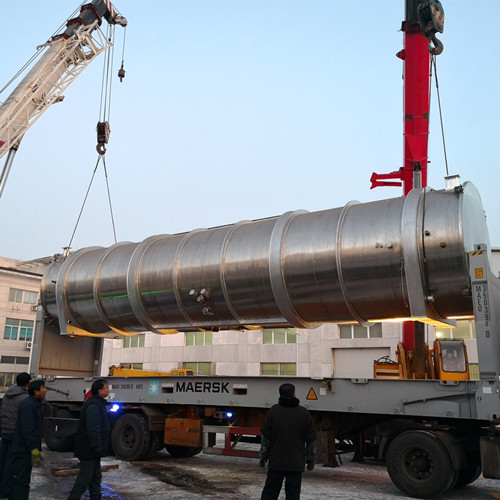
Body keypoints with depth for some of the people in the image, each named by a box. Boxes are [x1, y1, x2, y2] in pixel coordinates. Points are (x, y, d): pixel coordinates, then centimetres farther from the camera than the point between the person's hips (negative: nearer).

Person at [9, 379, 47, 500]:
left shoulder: (35, 404, 14)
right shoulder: (28, 405, -18)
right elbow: (27, 430, -24)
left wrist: (38, 449, 22)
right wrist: (34, 450, -27)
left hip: (26, 450, 10)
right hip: (24, 450, -10)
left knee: (19, 480, 17)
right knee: (22, 481, -7)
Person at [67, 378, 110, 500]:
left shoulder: (98, 403, 13)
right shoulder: (94, 406, -21)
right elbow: (93, 429, -27)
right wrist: (98, 448, -25)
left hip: (93, 450, 11)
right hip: (89, 450, -11)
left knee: (95, 478, 16)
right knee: (84, 478, -4)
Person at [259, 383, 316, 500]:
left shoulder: (273, 411, -1)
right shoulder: (304, 413, 0)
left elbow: (265, 437, -1)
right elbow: (311, 440, 4)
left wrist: (263, 457, 7)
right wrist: (311, 459, 13)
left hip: (276, 461, 0)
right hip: (296, 463, 0)